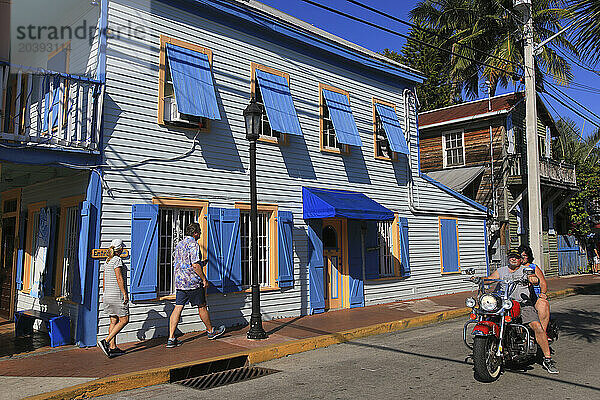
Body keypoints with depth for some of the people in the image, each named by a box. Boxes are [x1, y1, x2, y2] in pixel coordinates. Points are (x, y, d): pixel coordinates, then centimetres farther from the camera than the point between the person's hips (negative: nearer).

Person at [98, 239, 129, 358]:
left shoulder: (107, 261, 13)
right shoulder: (117, 260, -12)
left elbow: (105, 279, 18)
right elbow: (119, 278, -18)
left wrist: (105, 294, 24)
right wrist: (125, 293, -16)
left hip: (108, 294, 9)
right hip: (117, 295, -9)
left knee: (113, 321, 11)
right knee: (124, 320, -3)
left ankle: (113, 347, 12)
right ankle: (106, 341, -10)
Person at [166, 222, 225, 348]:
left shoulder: (179, 245, 14)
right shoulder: (193, 244, -13)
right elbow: (195, 265, -21)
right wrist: (204, 279, -12)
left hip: (180, 282, 7)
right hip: (193, 282, -7)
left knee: (178, 308, 4)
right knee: (202, 307, 8)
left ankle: (171, 338, 1)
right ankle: (211, 331, 25)